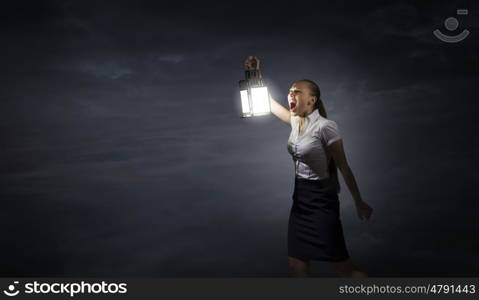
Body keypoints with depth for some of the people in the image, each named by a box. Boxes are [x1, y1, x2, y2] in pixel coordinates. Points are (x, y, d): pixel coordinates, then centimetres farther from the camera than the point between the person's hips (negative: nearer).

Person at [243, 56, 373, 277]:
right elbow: (269, 101, 15)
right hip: (300, 198, 7)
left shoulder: (325, 126, -15)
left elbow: (343, 167, -12)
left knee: (342, 266, -2)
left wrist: (359, 203, -7)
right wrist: (256, 74, 3)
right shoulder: (296, 121, 6)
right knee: (296, 263, 10)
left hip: (320, 200, -7)